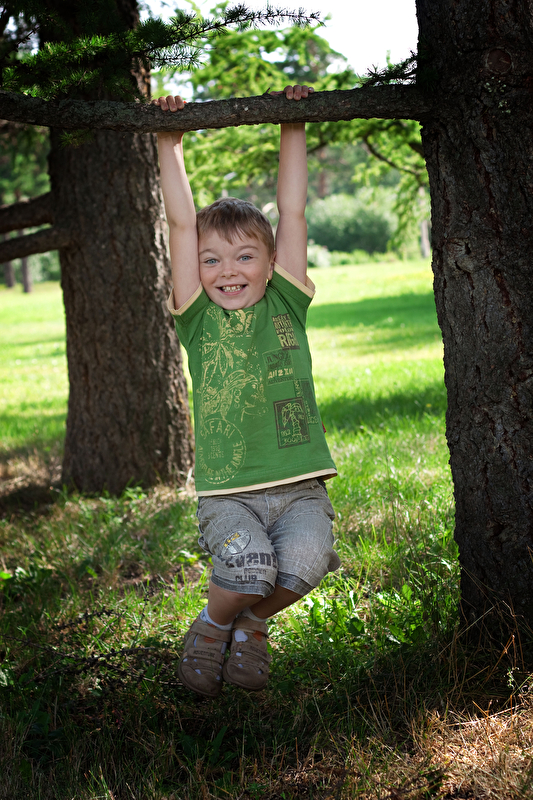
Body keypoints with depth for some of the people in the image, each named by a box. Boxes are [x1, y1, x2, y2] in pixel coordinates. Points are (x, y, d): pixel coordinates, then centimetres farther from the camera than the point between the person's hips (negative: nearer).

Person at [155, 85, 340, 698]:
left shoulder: (285, 304, 8)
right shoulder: (198, 319, 5)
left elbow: (293, 213, 8)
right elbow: (181, 225, 3)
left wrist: (293, 129, 10)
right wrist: (170, 145, 6)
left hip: (299, 485, 2)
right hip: (227, 493, -1)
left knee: (305, 562, -23)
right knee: (248, 566, -26)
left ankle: (253, 623, 12)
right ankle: (212, 624, 10)